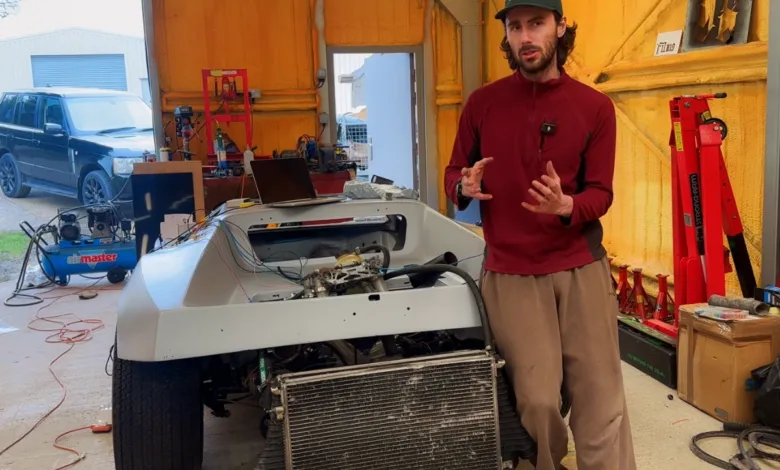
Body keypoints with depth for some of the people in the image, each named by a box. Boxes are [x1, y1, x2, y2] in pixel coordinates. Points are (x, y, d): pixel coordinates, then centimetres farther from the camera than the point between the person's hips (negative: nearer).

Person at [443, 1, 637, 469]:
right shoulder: (482, 103, 3)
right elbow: (453, 174, 12)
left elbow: (601, 194, 1)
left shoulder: (596, 107, 2)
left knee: (601, 398, 3)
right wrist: (464, 187, -13)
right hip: (510, 273, 0)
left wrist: (565, 207, -22)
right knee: (538, 400, -1)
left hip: (582, 267, 1)